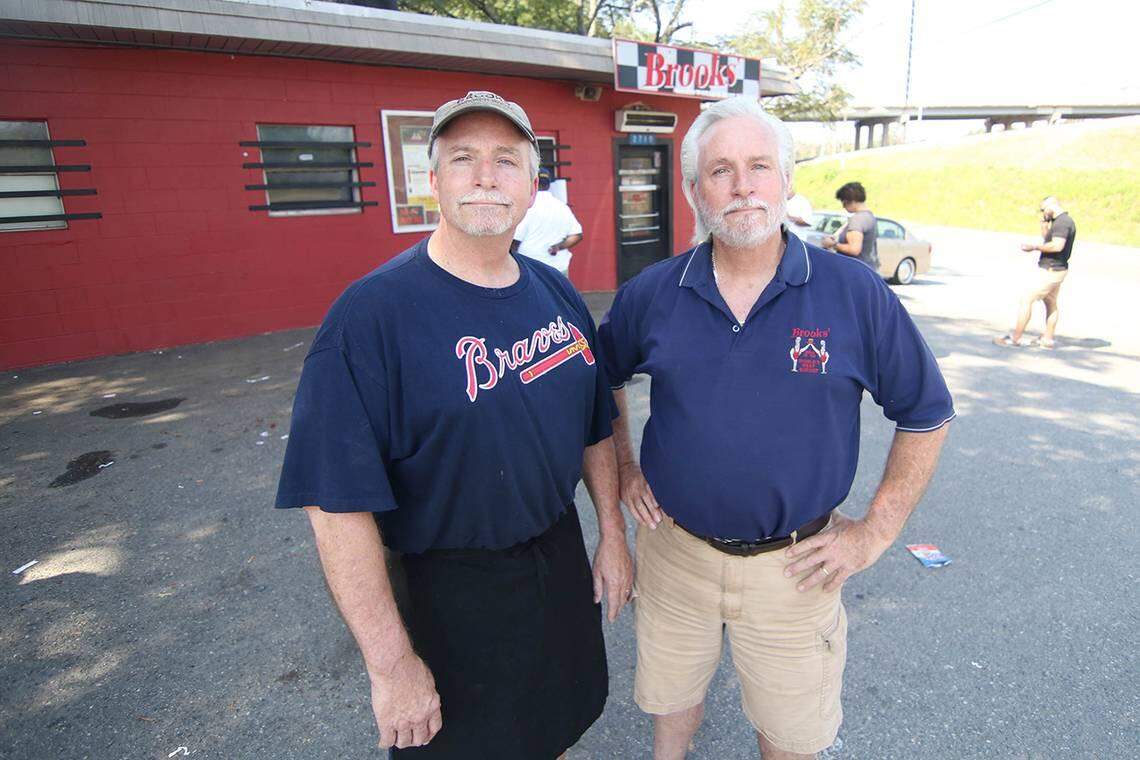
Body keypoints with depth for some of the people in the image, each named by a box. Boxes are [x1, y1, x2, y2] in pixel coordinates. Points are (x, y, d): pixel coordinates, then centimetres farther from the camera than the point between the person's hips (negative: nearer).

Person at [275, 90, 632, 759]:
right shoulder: (372, 314, -21)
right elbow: (338, 504, -22)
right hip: (449, 595, -5)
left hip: (562, 562, 6)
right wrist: (392, 665, -20)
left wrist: (613, 537, 9)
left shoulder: (557, 294, -1)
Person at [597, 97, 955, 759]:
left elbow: (927, 413, -1)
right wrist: (625, 467, 4)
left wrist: (876, 531, -4)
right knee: (671, 694, 25)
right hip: (675, 547, 2)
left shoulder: (856, 293, -10)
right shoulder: (652, 294, -6)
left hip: (796, 564, -1)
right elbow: (603, 378, 11)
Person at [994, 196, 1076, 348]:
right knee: (1051, 304, 15)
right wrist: (1044, 225, 11)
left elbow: (1057, 246, -29)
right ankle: (1048, 339, 23)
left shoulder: (1062, 222, -18)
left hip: (1050, 271, -11)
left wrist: (1034, 246, -20)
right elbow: (1048, 241, 21)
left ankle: (1014, 338, -4)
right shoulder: (1064, 221, 14)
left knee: (1027, 300, -7)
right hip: (1056, 270, 11)